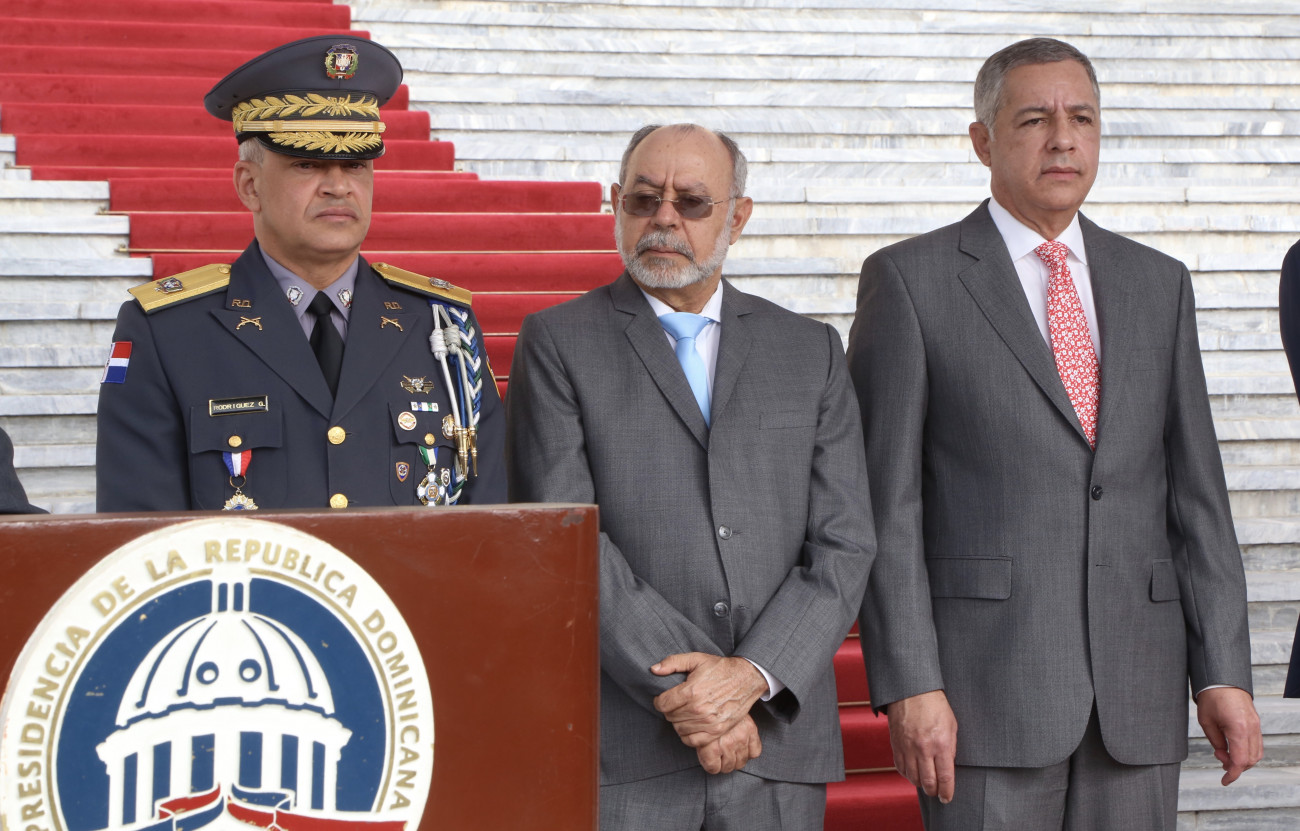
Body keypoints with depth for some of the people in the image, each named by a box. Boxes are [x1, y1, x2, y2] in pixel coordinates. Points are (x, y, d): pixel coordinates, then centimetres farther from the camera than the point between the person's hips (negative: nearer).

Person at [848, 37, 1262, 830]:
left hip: (1138, 692, 4)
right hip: (987, 686, -4)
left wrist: (1223, 672, 3)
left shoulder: (1160, 285, 13)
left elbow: (1196, 491, 11)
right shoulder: (910, 281, 1)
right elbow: (886, 504, -4)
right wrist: (909, 686, -12)